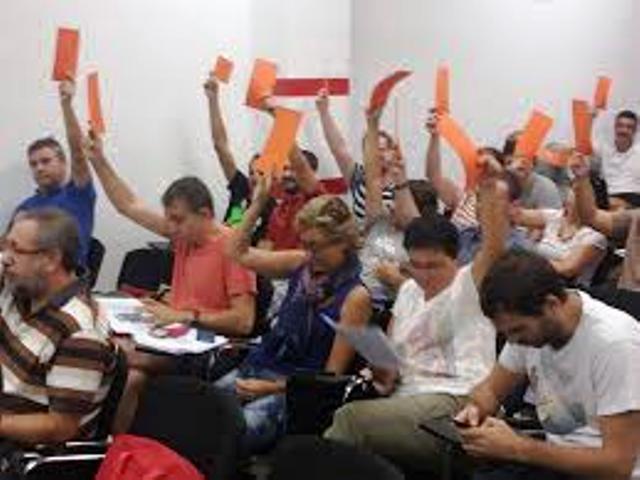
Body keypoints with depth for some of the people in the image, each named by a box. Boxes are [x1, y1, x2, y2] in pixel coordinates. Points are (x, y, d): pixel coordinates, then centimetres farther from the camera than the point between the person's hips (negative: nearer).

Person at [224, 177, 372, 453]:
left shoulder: (355, 297, -8)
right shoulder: (301, 264, 10)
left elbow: (331, 376, -8)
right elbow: (239, 252, 20)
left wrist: (272, 388, -18)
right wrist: (259, 202, 10)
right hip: (256, 367, 6)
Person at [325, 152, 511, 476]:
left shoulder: (468, 286, 3)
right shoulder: (408, 291, 21)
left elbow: (493, 249, -16)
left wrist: (492, 191, -30)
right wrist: (383, 370, 1)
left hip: (453, 401, -6)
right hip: (405, 397, 6)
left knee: (351, 416, -28)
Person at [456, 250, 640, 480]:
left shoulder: (615, 343, -23)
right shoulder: (526, 324, -2)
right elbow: (491, 389, 13)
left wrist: (517, 448, -24)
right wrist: (475, 409, -10)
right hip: (557, 459, 6)